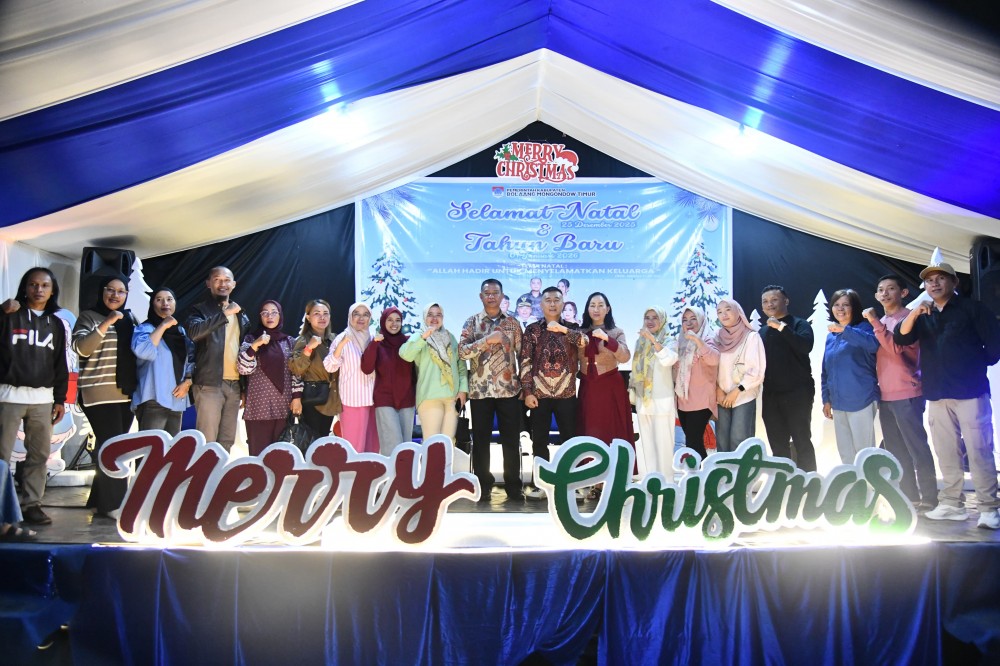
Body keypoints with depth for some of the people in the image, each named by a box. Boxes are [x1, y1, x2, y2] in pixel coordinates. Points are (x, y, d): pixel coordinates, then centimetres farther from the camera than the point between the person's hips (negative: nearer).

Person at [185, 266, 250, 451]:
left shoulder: (241, 315, 18)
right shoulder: (200, 310, 1)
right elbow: (193, 332, -21)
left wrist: (246, 386, 14)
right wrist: (224, 314, -20)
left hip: (235, 385, 6)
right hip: (210, 384, -5)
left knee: (227, 441, 10)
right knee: (207, 441, -7)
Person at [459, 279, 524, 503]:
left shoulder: (512, 323, 8)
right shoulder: (472, 322, 4)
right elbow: (462, 351, -9)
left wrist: (524, 385, 3)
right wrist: (487, 340, -18)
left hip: (509, 390, 1)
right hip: (480, 390, -1)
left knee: (511, 440, 3)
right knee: (480, 440, 5)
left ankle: (513, 486, 13)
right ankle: (483, 487, 14)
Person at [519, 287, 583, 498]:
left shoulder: (572, 329, 8)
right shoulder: (532, 330, 5)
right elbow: (525, 362, 0)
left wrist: (563, 330, -27)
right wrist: (527, 391, -8)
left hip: (567, 393, 1)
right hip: (540, 393, -1)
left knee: (569, 439, 3)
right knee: (540, 440, 4)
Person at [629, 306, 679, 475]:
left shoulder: (669, 341, -4)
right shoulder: (640, 342, 12)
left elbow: (669, 360, -25)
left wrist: (652, 339, -27)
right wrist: (632, 390, 15)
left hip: (662, 401, -5)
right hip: (643, 400, 6)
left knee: (663, 442, -5)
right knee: (645, 442, 9)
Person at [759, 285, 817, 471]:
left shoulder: (799, 324, 0)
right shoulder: (762, 331, 17)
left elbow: (806, 346, -19)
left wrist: (781, 327, -20)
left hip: (797, 393, -5)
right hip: (770, 395, 6)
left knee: (802, 440, -6)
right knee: (778, 445, 8)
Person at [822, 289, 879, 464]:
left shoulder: (863, 328, -4)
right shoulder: (831, 336, 14)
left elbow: (873, 344, -28)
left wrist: (844, 330, -33)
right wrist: (826, 399, 15)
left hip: (861, 401, -7)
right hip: (838, 403, 7)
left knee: (863, 451, -4)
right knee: (845, 453, 13)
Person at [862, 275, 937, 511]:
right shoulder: (881, 322, 16)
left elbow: (896, 348, -20)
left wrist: (875, 323, -20)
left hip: (907, 395, -8)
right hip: (885, 396, 8)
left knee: (916, 447, -6)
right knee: (896, 451, 10)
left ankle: (929, 498, -2)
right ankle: (909, 498, 17)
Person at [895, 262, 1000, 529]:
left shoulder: (972, 308, 3)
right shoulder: (923, 316, 15)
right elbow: (901, 338, 0)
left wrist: (975, 366, 5)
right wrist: (914, 314, -15)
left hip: (970, 391, -5)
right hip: (937, 394, 5)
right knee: (946, 452, 7)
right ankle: (952, 504, 13)